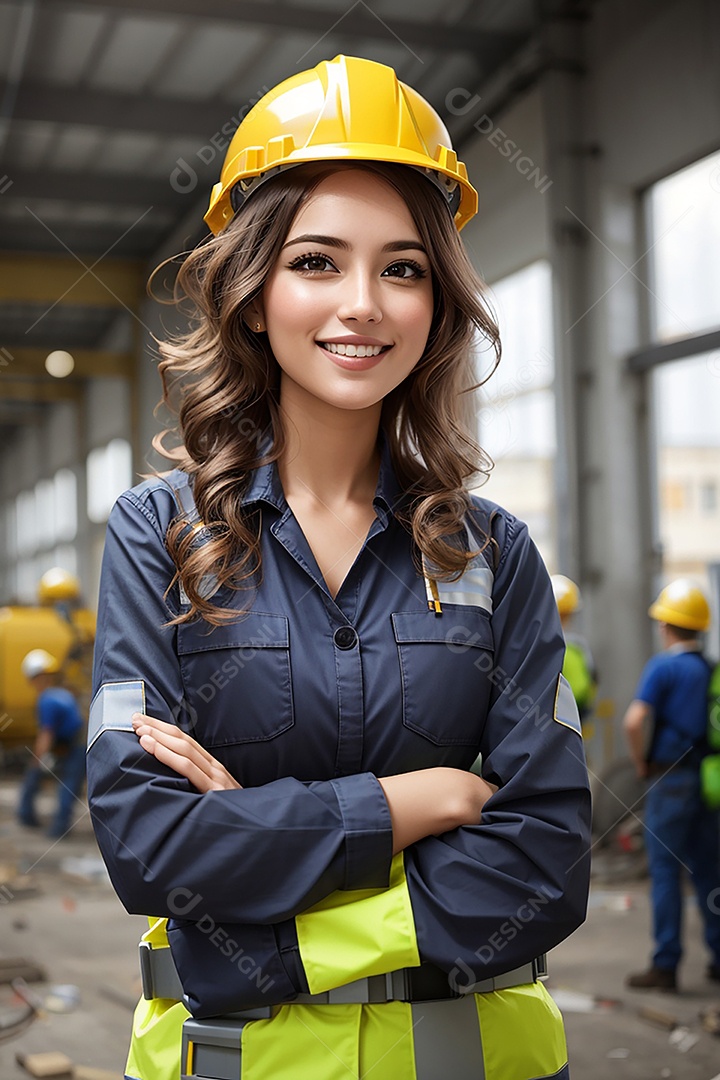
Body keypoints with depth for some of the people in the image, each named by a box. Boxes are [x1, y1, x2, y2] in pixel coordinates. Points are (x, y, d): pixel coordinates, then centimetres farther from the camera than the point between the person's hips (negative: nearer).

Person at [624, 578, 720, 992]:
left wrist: (642, 762, -6)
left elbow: (635, 720, -21)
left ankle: (666, 965, 0)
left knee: (666, 869, -2)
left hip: (671, 777, -6)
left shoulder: (663, 666, -11)